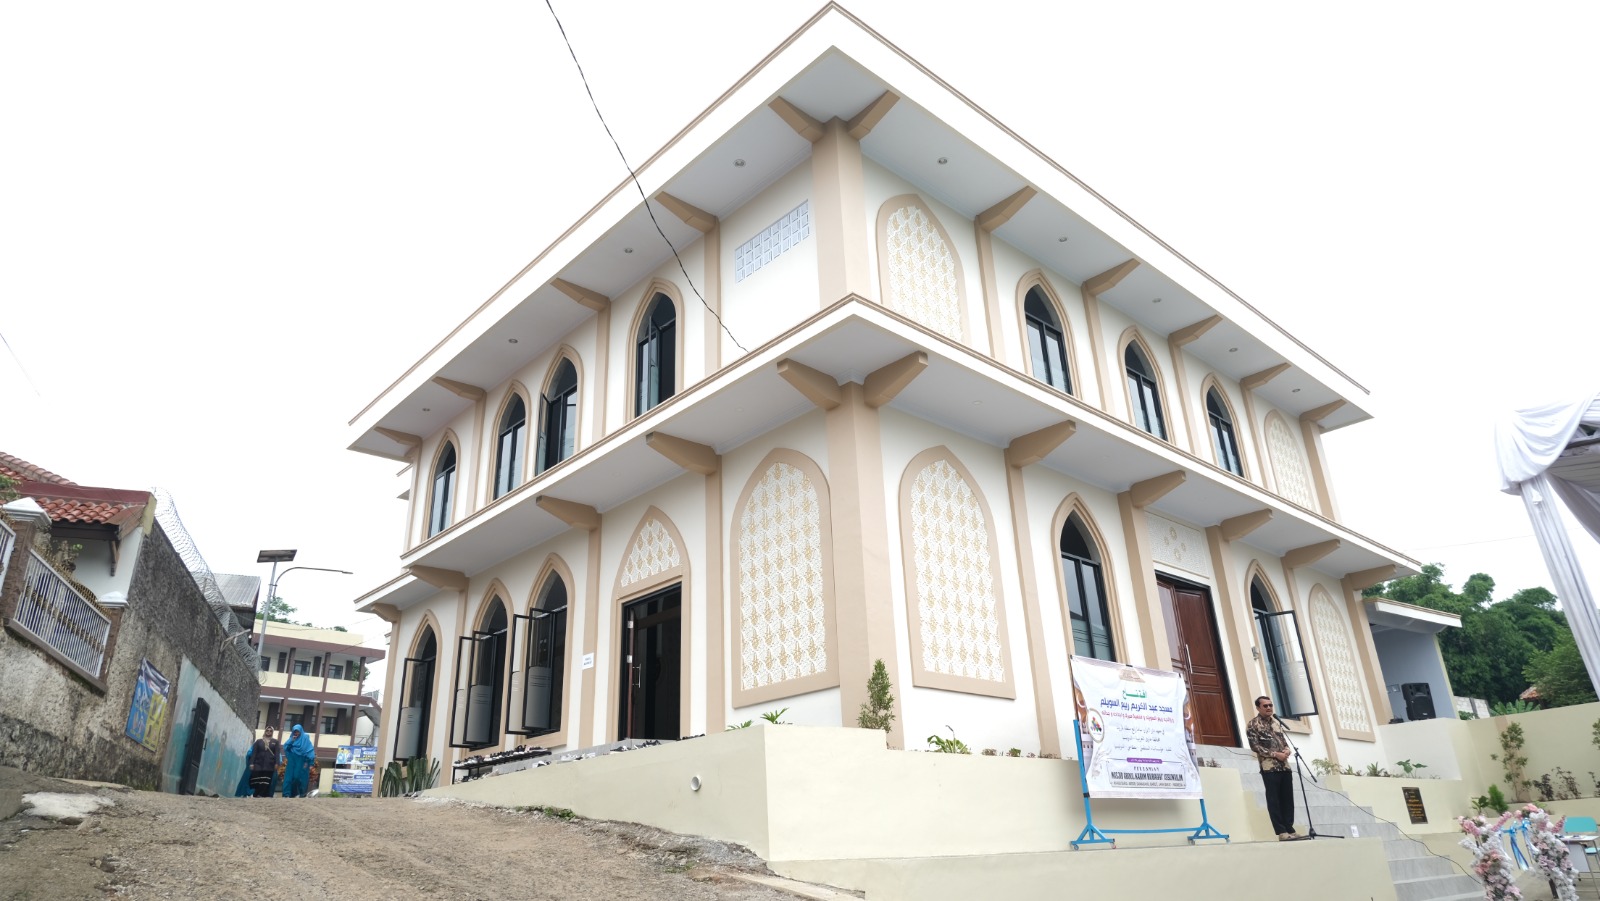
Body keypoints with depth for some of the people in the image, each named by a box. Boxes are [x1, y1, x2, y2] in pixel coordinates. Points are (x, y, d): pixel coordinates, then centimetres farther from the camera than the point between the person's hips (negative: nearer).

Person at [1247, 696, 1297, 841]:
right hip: (1269, 767, -6)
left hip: (1285, 766, 6)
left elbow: (1284, 740, 19)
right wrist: (1275, 754, -14)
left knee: (1288, 799, 6)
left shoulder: (1276, 722, 17)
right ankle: (1282, 832, -2)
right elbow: (1255, 746, -9)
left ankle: (1290, 829, 11)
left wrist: (1286, 751, -4)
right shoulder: (1253, 725, -2)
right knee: (1274, 800, -4)